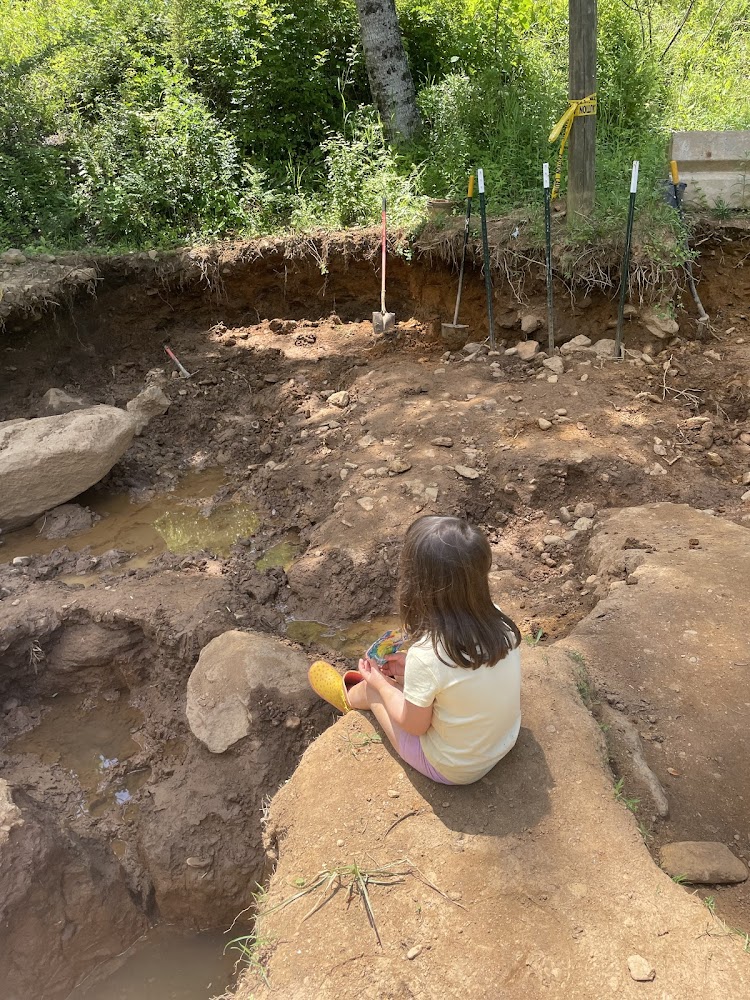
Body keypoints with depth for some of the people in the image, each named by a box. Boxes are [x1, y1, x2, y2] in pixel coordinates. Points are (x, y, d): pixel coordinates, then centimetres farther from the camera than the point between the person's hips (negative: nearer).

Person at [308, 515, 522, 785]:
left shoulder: (426, 657, -35)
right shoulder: (498, 620, -18)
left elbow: (414, 725, -17)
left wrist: (380, 683, -1)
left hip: (452, 770, -4)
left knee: (371, 688, 15)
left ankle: (349, 696, 49)